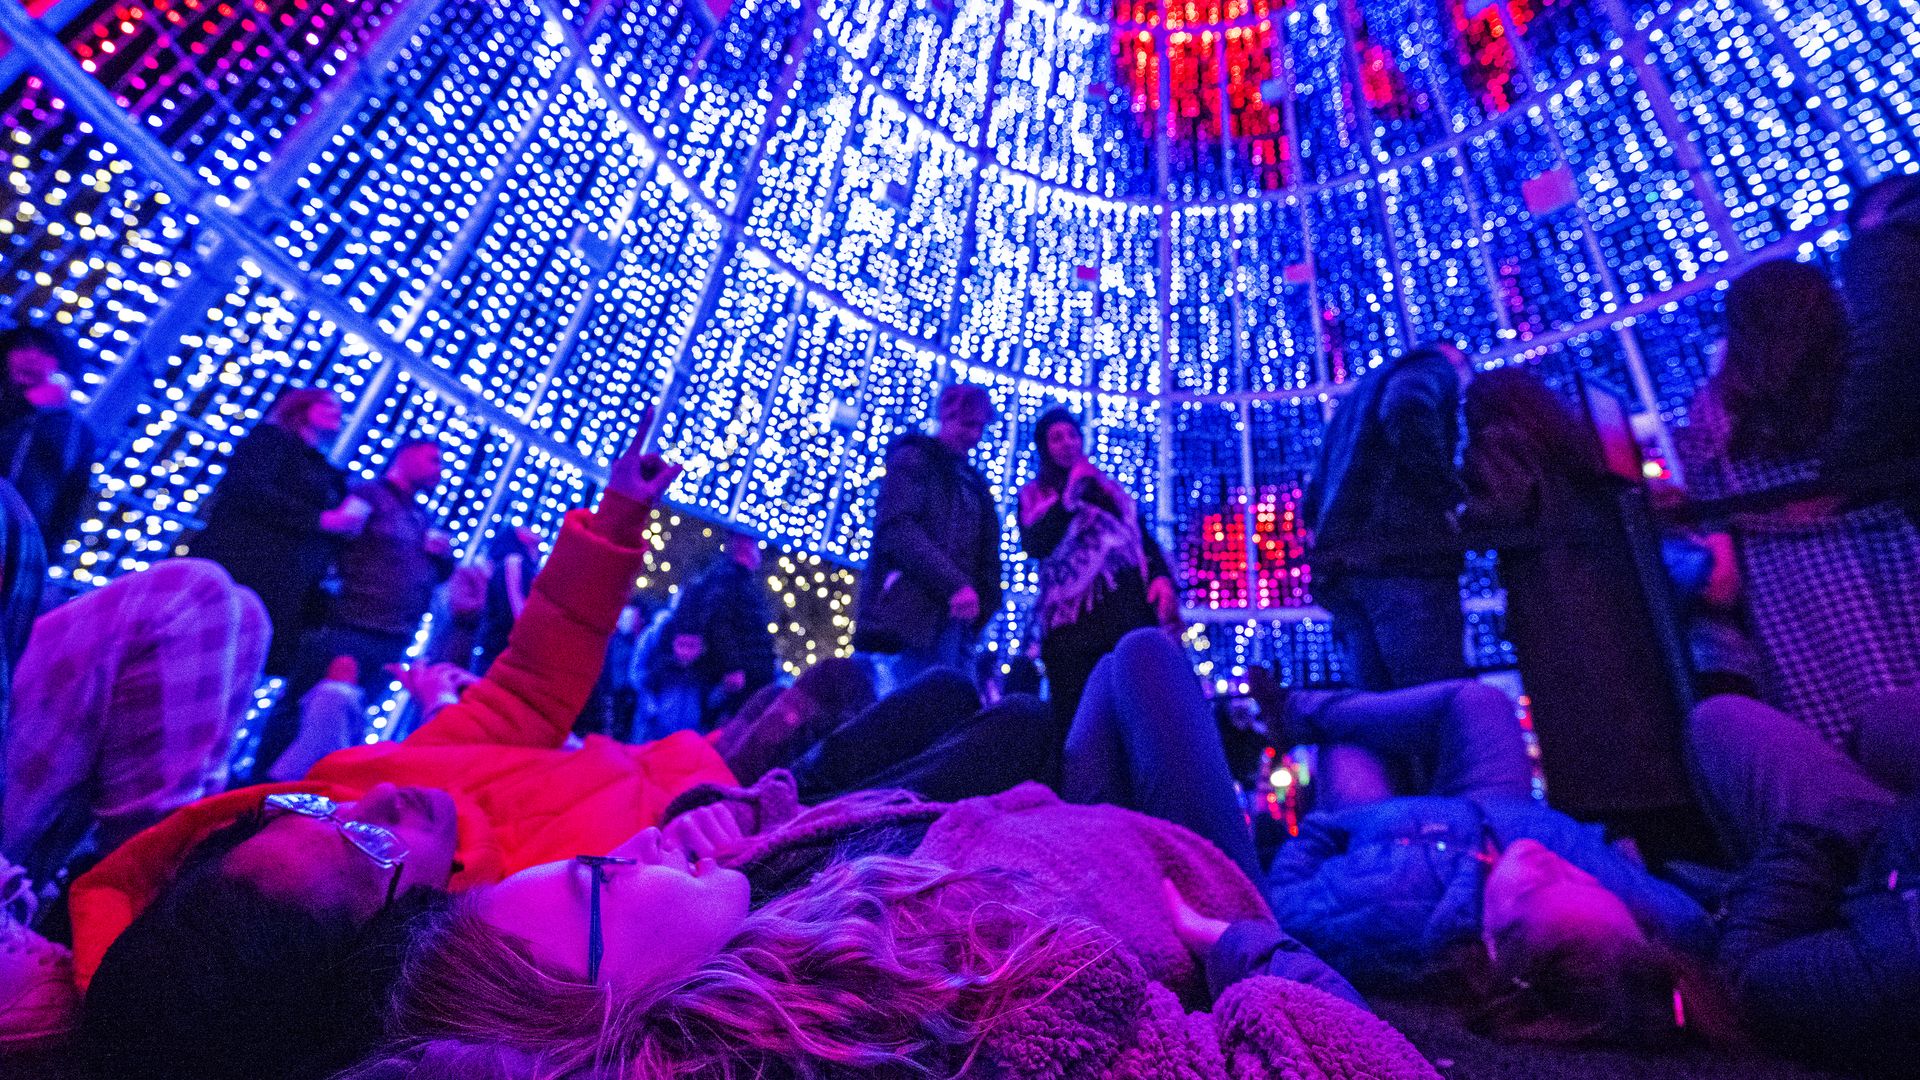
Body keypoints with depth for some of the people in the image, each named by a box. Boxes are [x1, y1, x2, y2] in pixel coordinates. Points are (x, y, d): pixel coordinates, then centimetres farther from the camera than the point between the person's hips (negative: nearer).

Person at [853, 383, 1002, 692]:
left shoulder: (974, 481, 26)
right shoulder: (912, 458, 5)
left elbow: (987, 556, 21)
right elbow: (897, 528, -11)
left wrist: (983, 604, 3)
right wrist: (955, 585, -19)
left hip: (958, 618, 7)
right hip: (916, 613, -7)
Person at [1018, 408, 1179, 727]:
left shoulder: (1109, 489, 28)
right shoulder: (1033, 495, 18)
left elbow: (1145, 538, 18)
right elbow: (1035, 545, -1)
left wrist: (1162, 576, -2)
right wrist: (1070, 494, 0)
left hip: (1127, 605, 3)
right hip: (1074, 613, -2)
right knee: (1076, 713, -8)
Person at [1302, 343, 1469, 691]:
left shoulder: (1359, 396, 35)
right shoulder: (1435, 366, 13)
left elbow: (1312, 506, 28)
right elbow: (1406, 416, -15)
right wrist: (1454, 497, -7)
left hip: (1339, 573, 8)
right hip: (1406, 560, -7)